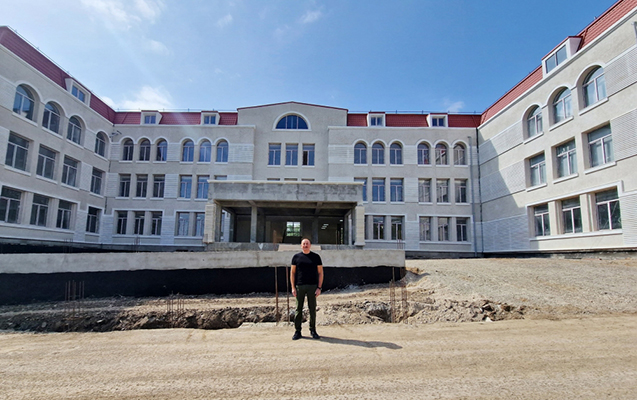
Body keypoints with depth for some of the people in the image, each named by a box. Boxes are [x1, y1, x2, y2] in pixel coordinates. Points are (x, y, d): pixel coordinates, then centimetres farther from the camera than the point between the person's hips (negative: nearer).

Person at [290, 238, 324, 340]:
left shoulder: (316, 257, 6)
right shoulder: (296, 257, 6)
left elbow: (320, 272, 5)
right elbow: (292, 272, 7)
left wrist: (319, 287, -3)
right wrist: (293, 287, -1)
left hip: (312, 286, 0)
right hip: (299, 286, 0)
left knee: (312, 309, 5)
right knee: (298, 309, 4)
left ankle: (313, 330, 18)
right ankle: (297, 332, 12)